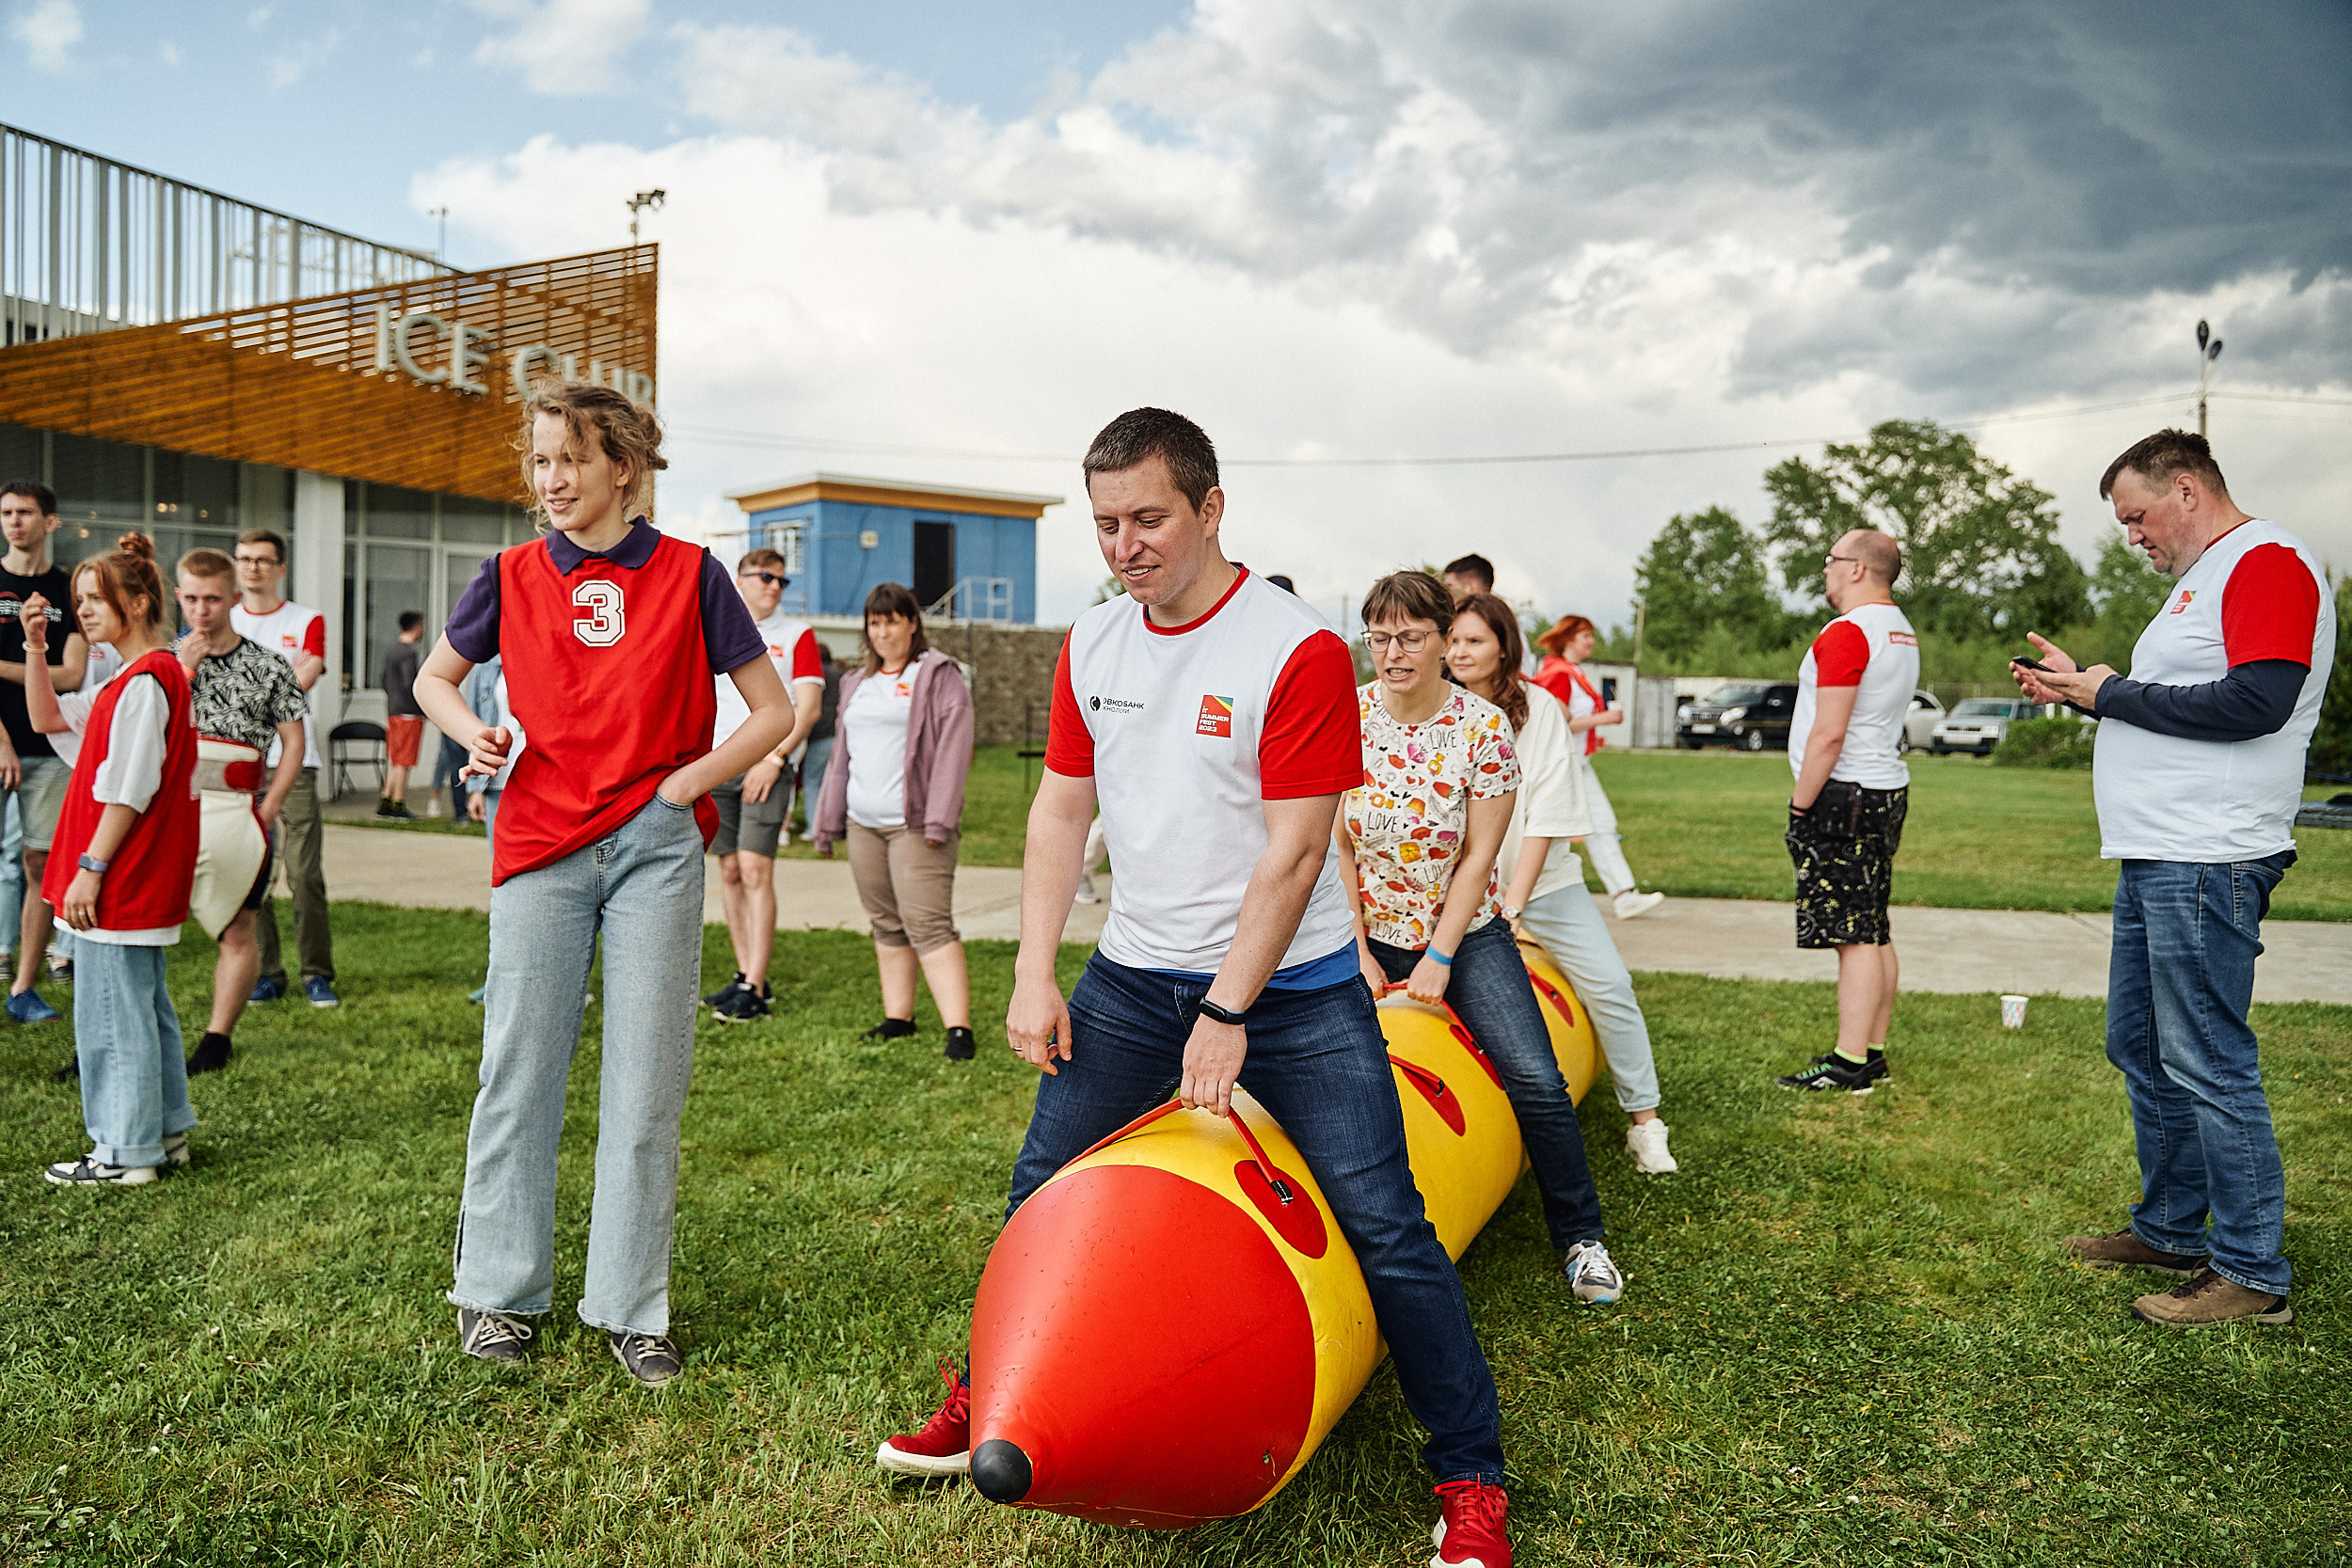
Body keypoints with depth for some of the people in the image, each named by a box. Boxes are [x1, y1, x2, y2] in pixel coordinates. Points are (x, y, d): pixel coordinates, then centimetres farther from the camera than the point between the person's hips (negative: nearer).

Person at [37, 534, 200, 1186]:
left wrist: (91, 868, -20)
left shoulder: (143, 682, -15)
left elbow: (127, 790, -20)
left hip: (121, 883, -10)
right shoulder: (163, 674, 14)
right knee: (145, 1005, 16)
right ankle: (165, 1132, 25)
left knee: (110, 1013, -2)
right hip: (144, 883, 10)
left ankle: (124, 1152, 6)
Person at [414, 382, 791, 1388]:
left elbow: (773, 713, 3)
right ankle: (496, 1289, 22)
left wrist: (683, 784, -7)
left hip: (654, 849, -1)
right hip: (540, 846, 1)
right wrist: (473, 732, 1)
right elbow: (434, 677, 22)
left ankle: (632, 1307, 13)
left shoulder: (689, 574, 1)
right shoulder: (512, 576, 7)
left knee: (646, 1083, 3)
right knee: (519, 1071, 6)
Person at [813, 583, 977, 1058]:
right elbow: (842, 754, 24)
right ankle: (898, 1016, 20)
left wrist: (939, 820, -18)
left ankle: (959, 1027, -13)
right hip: (863, 823, 7)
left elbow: (953, 750, -11)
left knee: (928, 924, -13)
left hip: (914, 823, -7)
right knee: (886, 925, 11)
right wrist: (828, 821, 20)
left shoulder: (940, 676, -2)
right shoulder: (857, 683, 19)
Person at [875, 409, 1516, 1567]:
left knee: (1384, 1230, -4)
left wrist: (1228, 1015, -17)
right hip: (1133, 979, 5)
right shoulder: (1090, 645, 2)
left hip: (1292, 992, -5)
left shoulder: (1297, 648, -16)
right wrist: (1034, 979, 1)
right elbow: (1061, 810, 7)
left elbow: (1294, 851, -17)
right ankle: (987, 1400, 37)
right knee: (1042, 1197, 13)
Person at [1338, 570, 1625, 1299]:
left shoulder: (1485, 728, -11)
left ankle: (1582, 1239, 8)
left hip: (1465, 932, -1)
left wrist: (1438, 959, -13)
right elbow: (1336, 846, -4)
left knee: (1537, 1084, -10)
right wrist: (1357, 952, -7)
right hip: (1367, 934, 2)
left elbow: (1478, 856, -10)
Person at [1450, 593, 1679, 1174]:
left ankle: (1644, 1123, 5)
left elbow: (1544, 818, -10)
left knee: (1610, 985, -9)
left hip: (1541, 881, -1)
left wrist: (1512, 906, -17)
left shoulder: (1540, 709, -6)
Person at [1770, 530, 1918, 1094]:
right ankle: (1873, 1054, 18)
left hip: (1844, 794, -10)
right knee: (1874, 932, 12)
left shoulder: (1847, 632, -16)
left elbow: (1829, 735, -21)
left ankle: (1849, 1066, -6)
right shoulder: (1903, 632, 16)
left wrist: (1801, 804, -13)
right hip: (1888, 792, 10)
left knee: (1854, 937, -8)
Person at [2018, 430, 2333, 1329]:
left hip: (2207, 864, -11)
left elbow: (2255, 702, -22)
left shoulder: (2268, 563, -10)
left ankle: (2254, 1274, 2)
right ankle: (2171, 1232, 27)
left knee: (2208, 1067, -7)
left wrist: (2112, 694, -13)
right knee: (2141, 1051, 15)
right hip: (2157, 860, 11)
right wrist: (2083, 687, 12)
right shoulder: (2201, 578, 23)